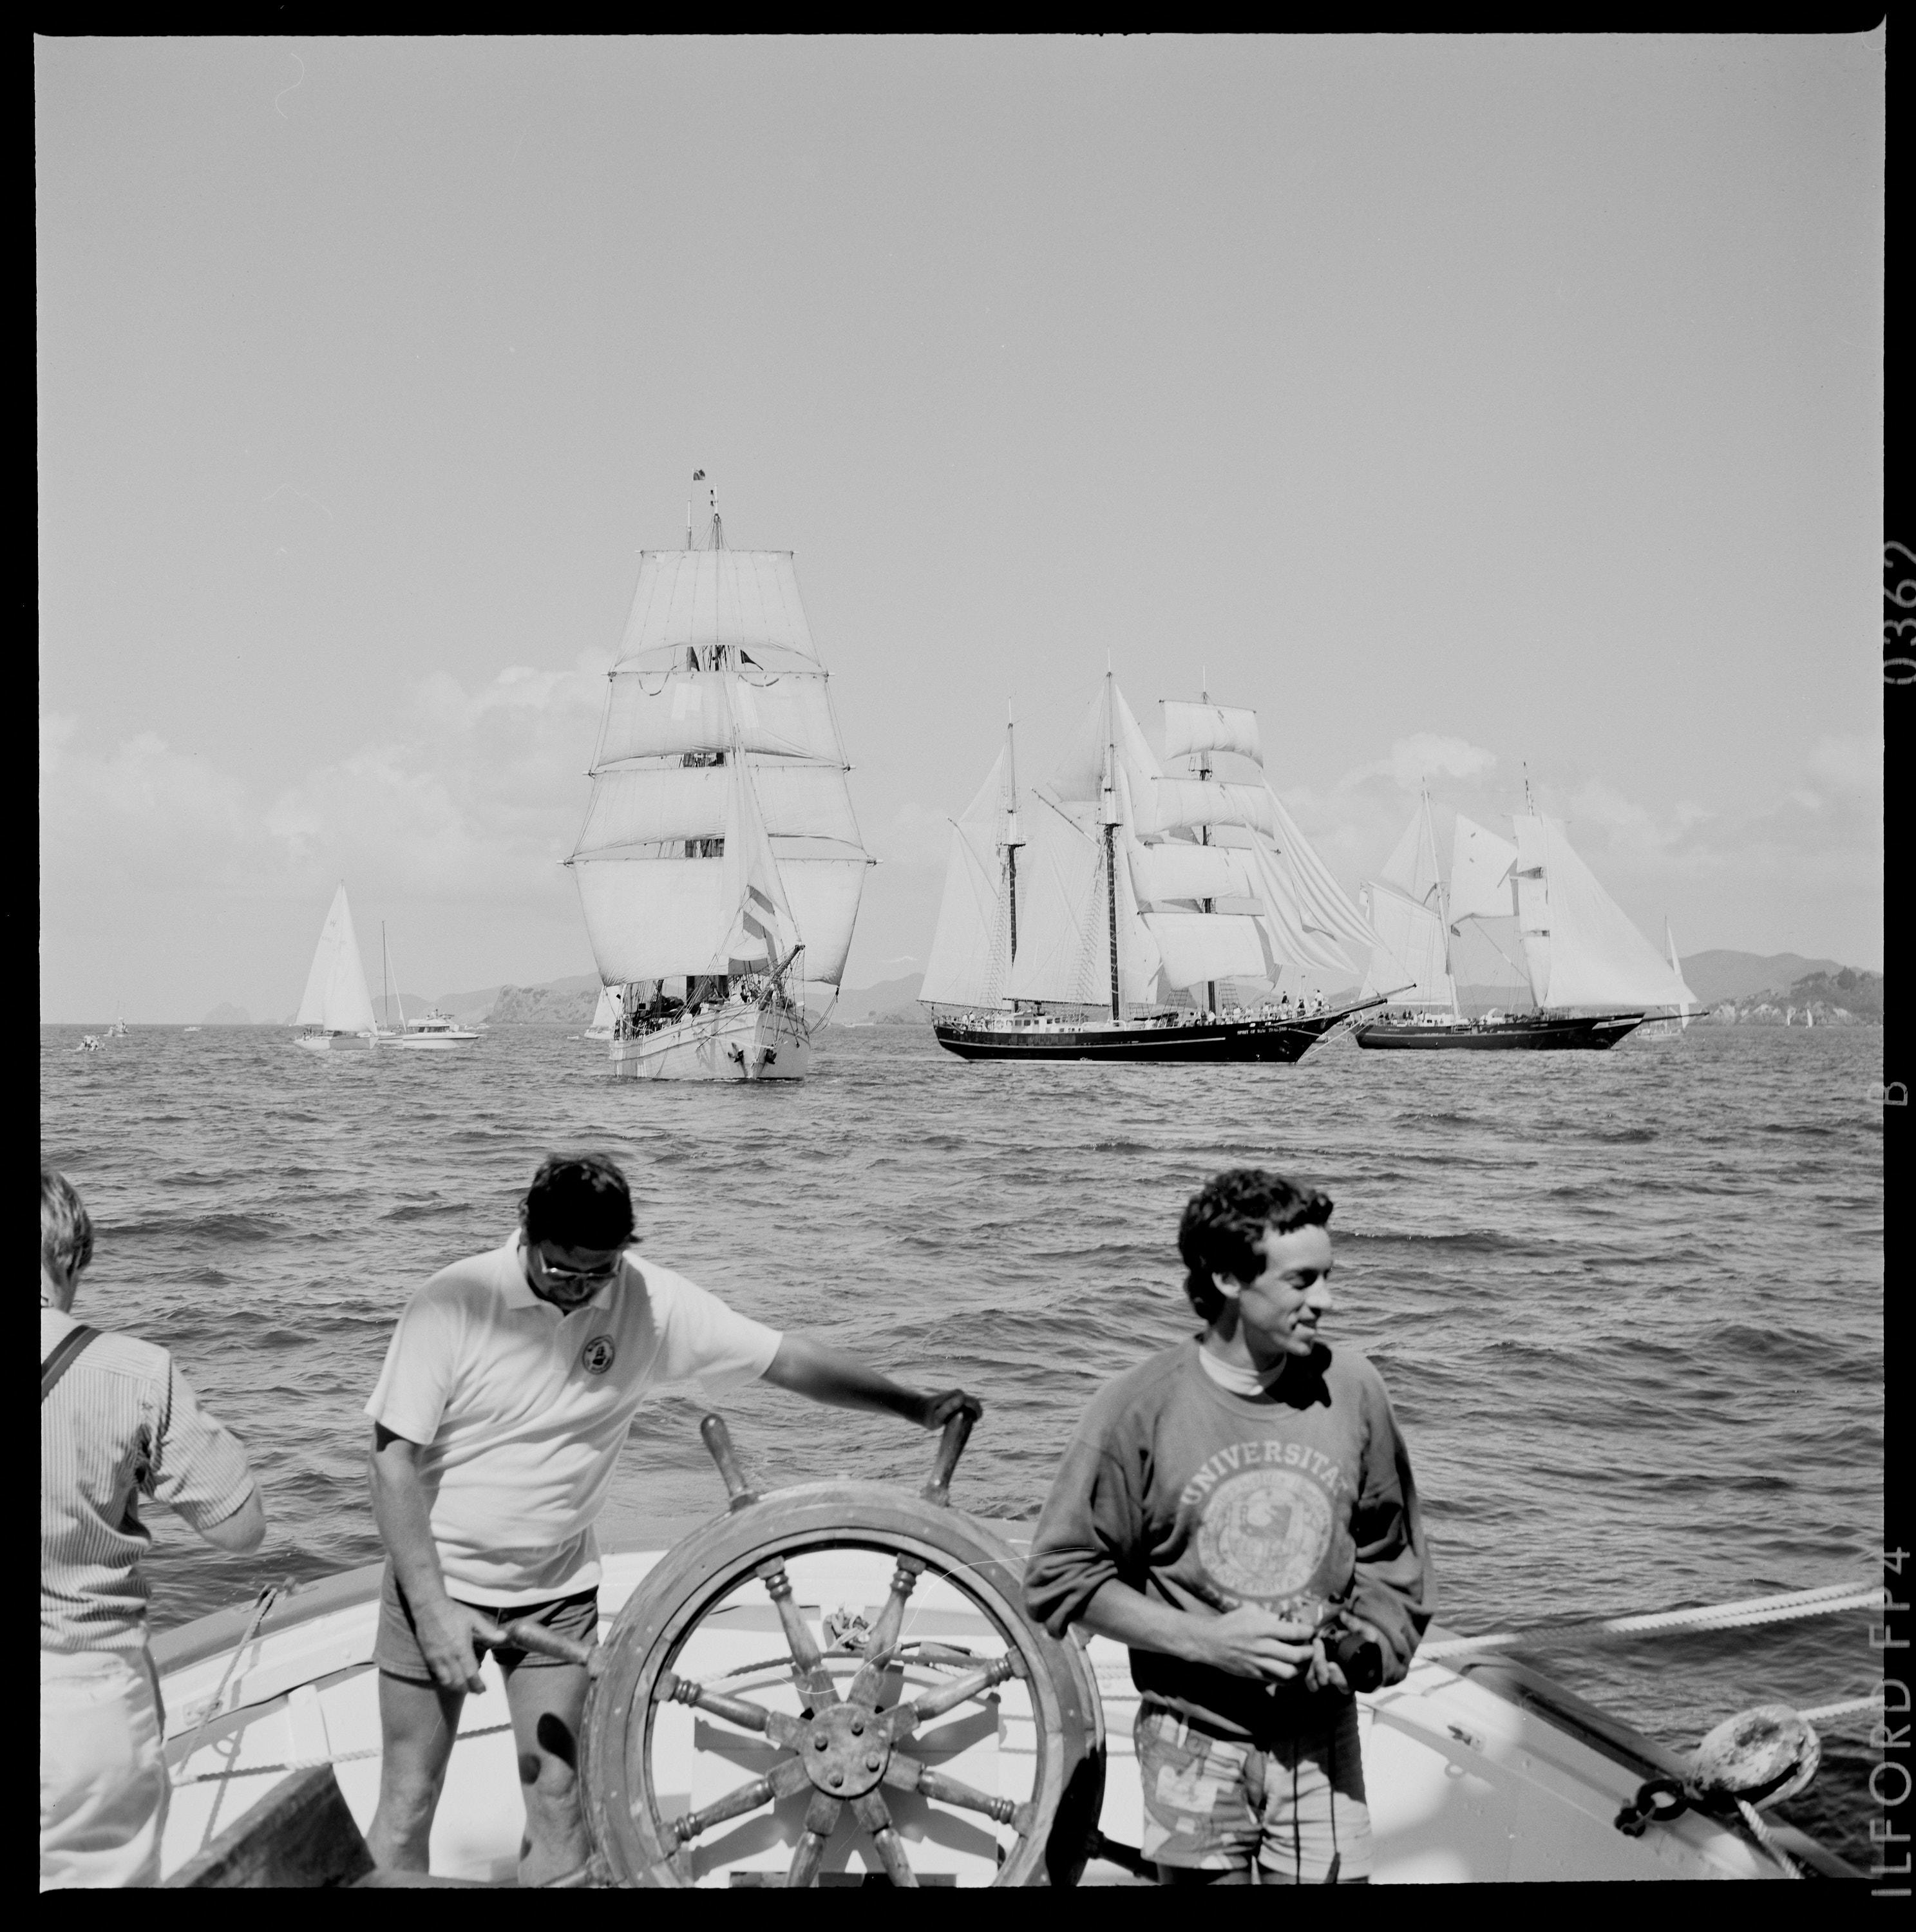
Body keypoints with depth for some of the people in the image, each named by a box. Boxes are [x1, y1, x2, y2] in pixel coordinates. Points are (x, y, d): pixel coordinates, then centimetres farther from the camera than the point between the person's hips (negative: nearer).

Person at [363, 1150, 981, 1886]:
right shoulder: (452, 1302, -19)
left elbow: (786, 1357, -6)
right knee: (407, 1807, 1)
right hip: (435, 1579, -2)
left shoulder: (650, 1299, -12)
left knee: (558, 1804, 2)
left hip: (559, 1590, 2)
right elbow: (394, 1461, -15)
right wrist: (432, 1607, -21)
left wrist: (915, 1406, -13)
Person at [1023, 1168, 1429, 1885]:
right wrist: (1205, 1641, -14)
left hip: (1320, 1740, 2)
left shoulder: (1351, 1389, -3)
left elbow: (1390, 1556, 10)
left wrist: (1361, 1646, -7)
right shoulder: (1138, 1409, -11)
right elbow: (1063, 1577, -6)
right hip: (1194, 1745, -2)